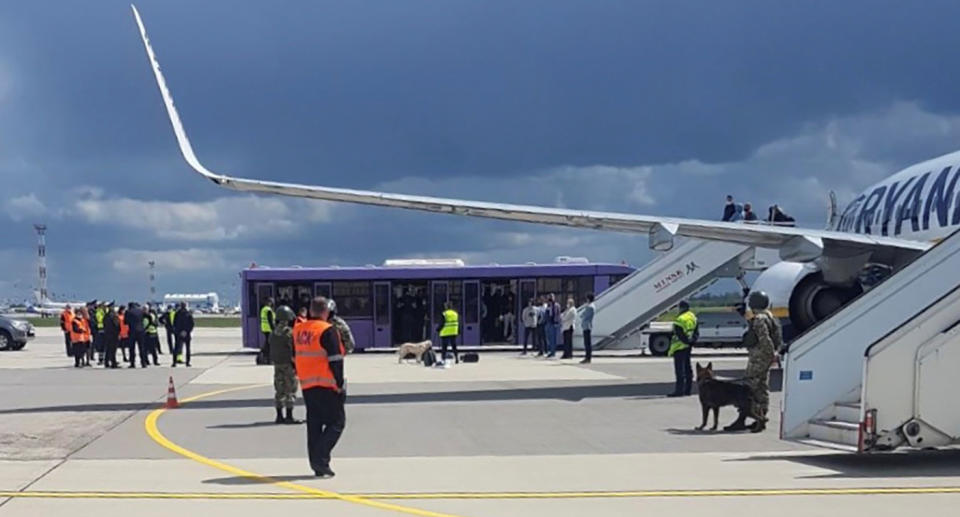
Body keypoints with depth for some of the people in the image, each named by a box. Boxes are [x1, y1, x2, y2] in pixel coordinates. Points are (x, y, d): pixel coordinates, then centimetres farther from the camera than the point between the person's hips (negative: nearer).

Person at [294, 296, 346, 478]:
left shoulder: (298, 330, 9)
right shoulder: (327, 331, -13)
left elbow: (295, 358, 17)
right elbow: (335, 360, -16)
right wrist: (340, 384, -10)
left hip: (306, 386, 7)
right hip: (326, 385, -7)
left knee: (314, 424, 13)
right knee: (336, 422, 1)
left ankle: (317, 464, 14)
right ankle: (321, 459, -12)